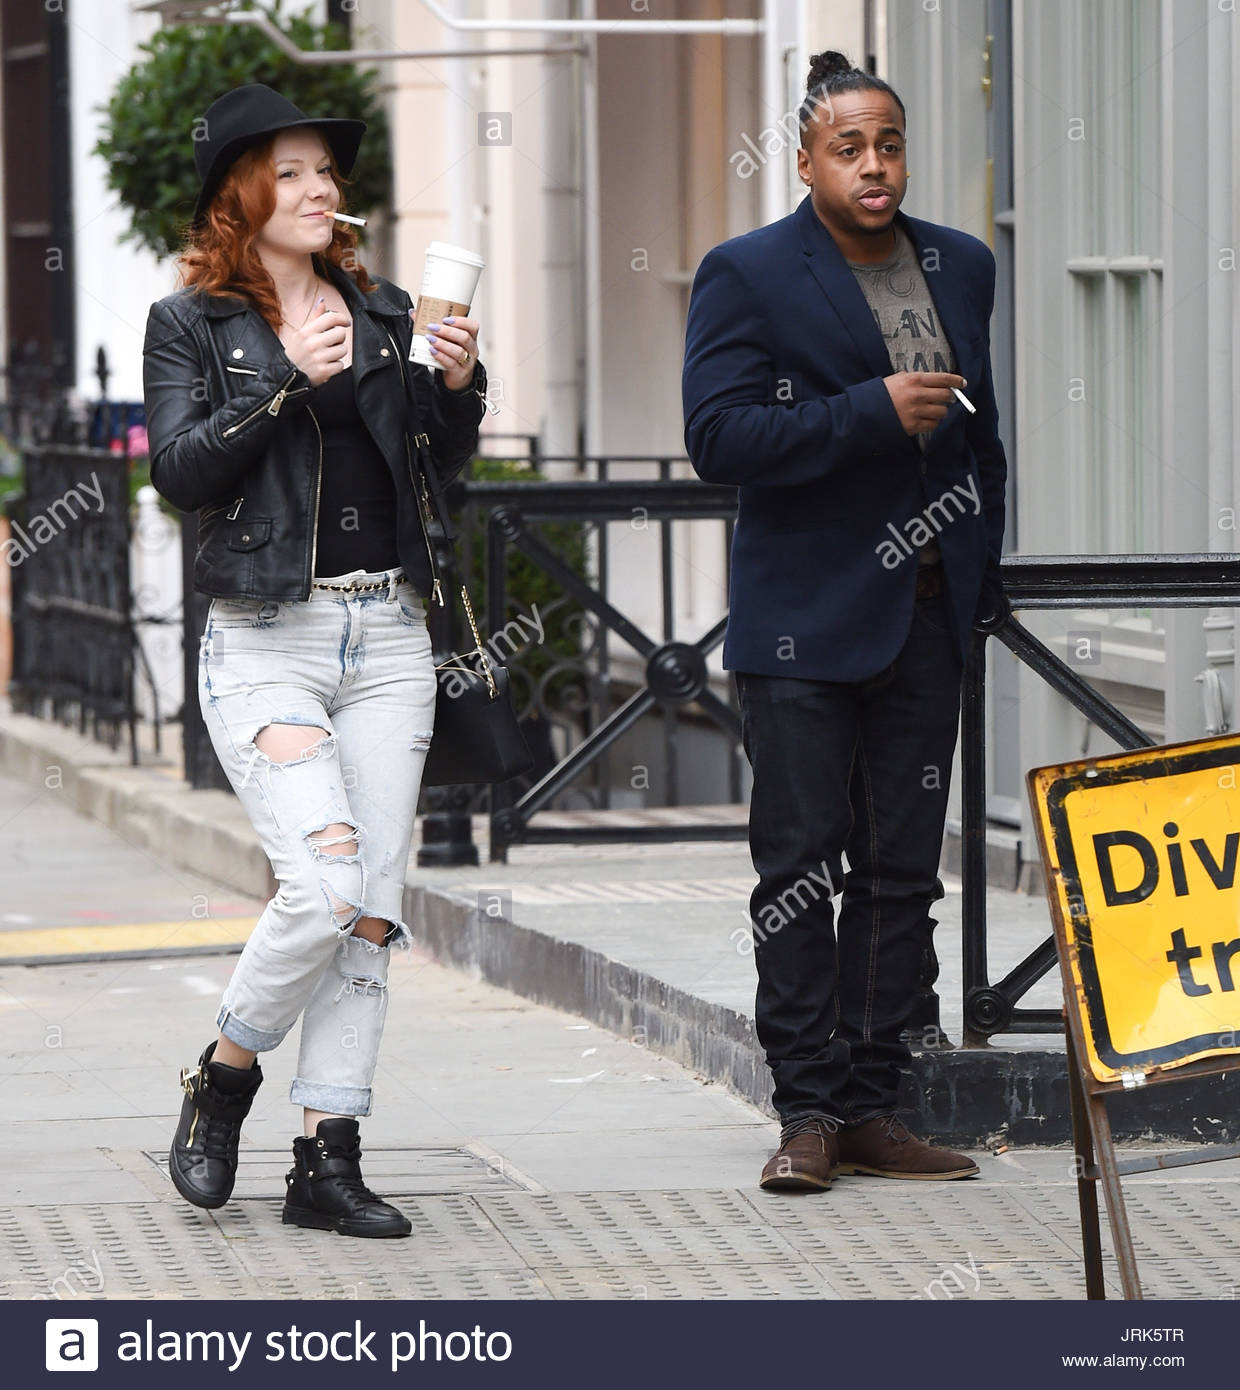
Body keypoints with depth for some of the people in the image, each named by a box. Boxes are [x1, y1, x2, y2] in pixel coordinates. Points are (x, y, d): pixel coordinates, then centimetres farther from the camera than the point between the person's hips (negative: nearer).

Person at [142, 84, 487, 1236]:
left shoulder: (382, 311, 13)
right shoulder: (192, 325, 2)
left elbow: (440, 466, 14)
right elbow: (179, 472, -10)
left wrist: (460, 381, -5)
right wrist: (288, 382, -17)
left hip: (387, 633, 5)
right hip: (265, 637, -5)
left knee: (372, 910, 0)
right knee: (322, 884, -18)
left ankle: (327, 1161, 4)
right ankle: (223, 1078, 7)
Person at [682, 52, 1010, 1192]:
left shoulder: (961, 266, 12)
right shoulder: (747, 276, -5)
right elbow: (719, 436, -15)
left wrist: (986, 575, 16)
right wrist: (874, 411, -20)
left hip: (926, 615, 5)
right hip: (805, 619, -5)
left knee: (902, 873, 5)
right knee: (800, 870, -3)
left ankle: (872, 1108, 10)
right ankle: (810, 1110, 2)